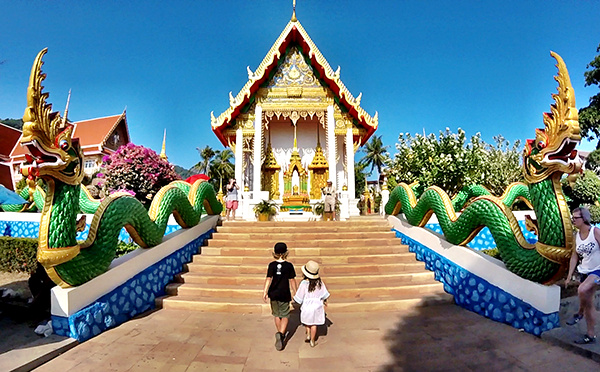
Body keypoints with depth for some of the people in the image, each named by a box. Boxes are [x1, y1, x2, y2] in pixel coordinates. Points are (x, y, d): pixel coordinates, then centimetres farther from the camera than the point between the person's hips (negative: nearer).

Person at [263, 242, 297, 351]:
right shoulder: (289, 265, -8)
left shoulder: (272, 265, -4)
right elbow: (292, 281, -4)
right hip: (284, 295, -2)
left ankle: (280, 334, 31)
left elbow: (269, 279, -11)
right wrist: (296, 293, 5)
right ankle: (281, 334, -15)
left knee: (277, 315, 19)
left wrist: (265, 291, -11)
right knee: (285, 316, 6)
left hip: (273, 294, 2)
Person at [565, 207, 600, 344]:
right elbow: (574, 256, 9)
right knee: (588, 303, 11)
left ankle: (579, 313, -4)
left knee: (582, 289, -31)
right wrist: (569, 276, 6)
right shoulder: (577, 236, 4)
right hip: (585, 271, 7)